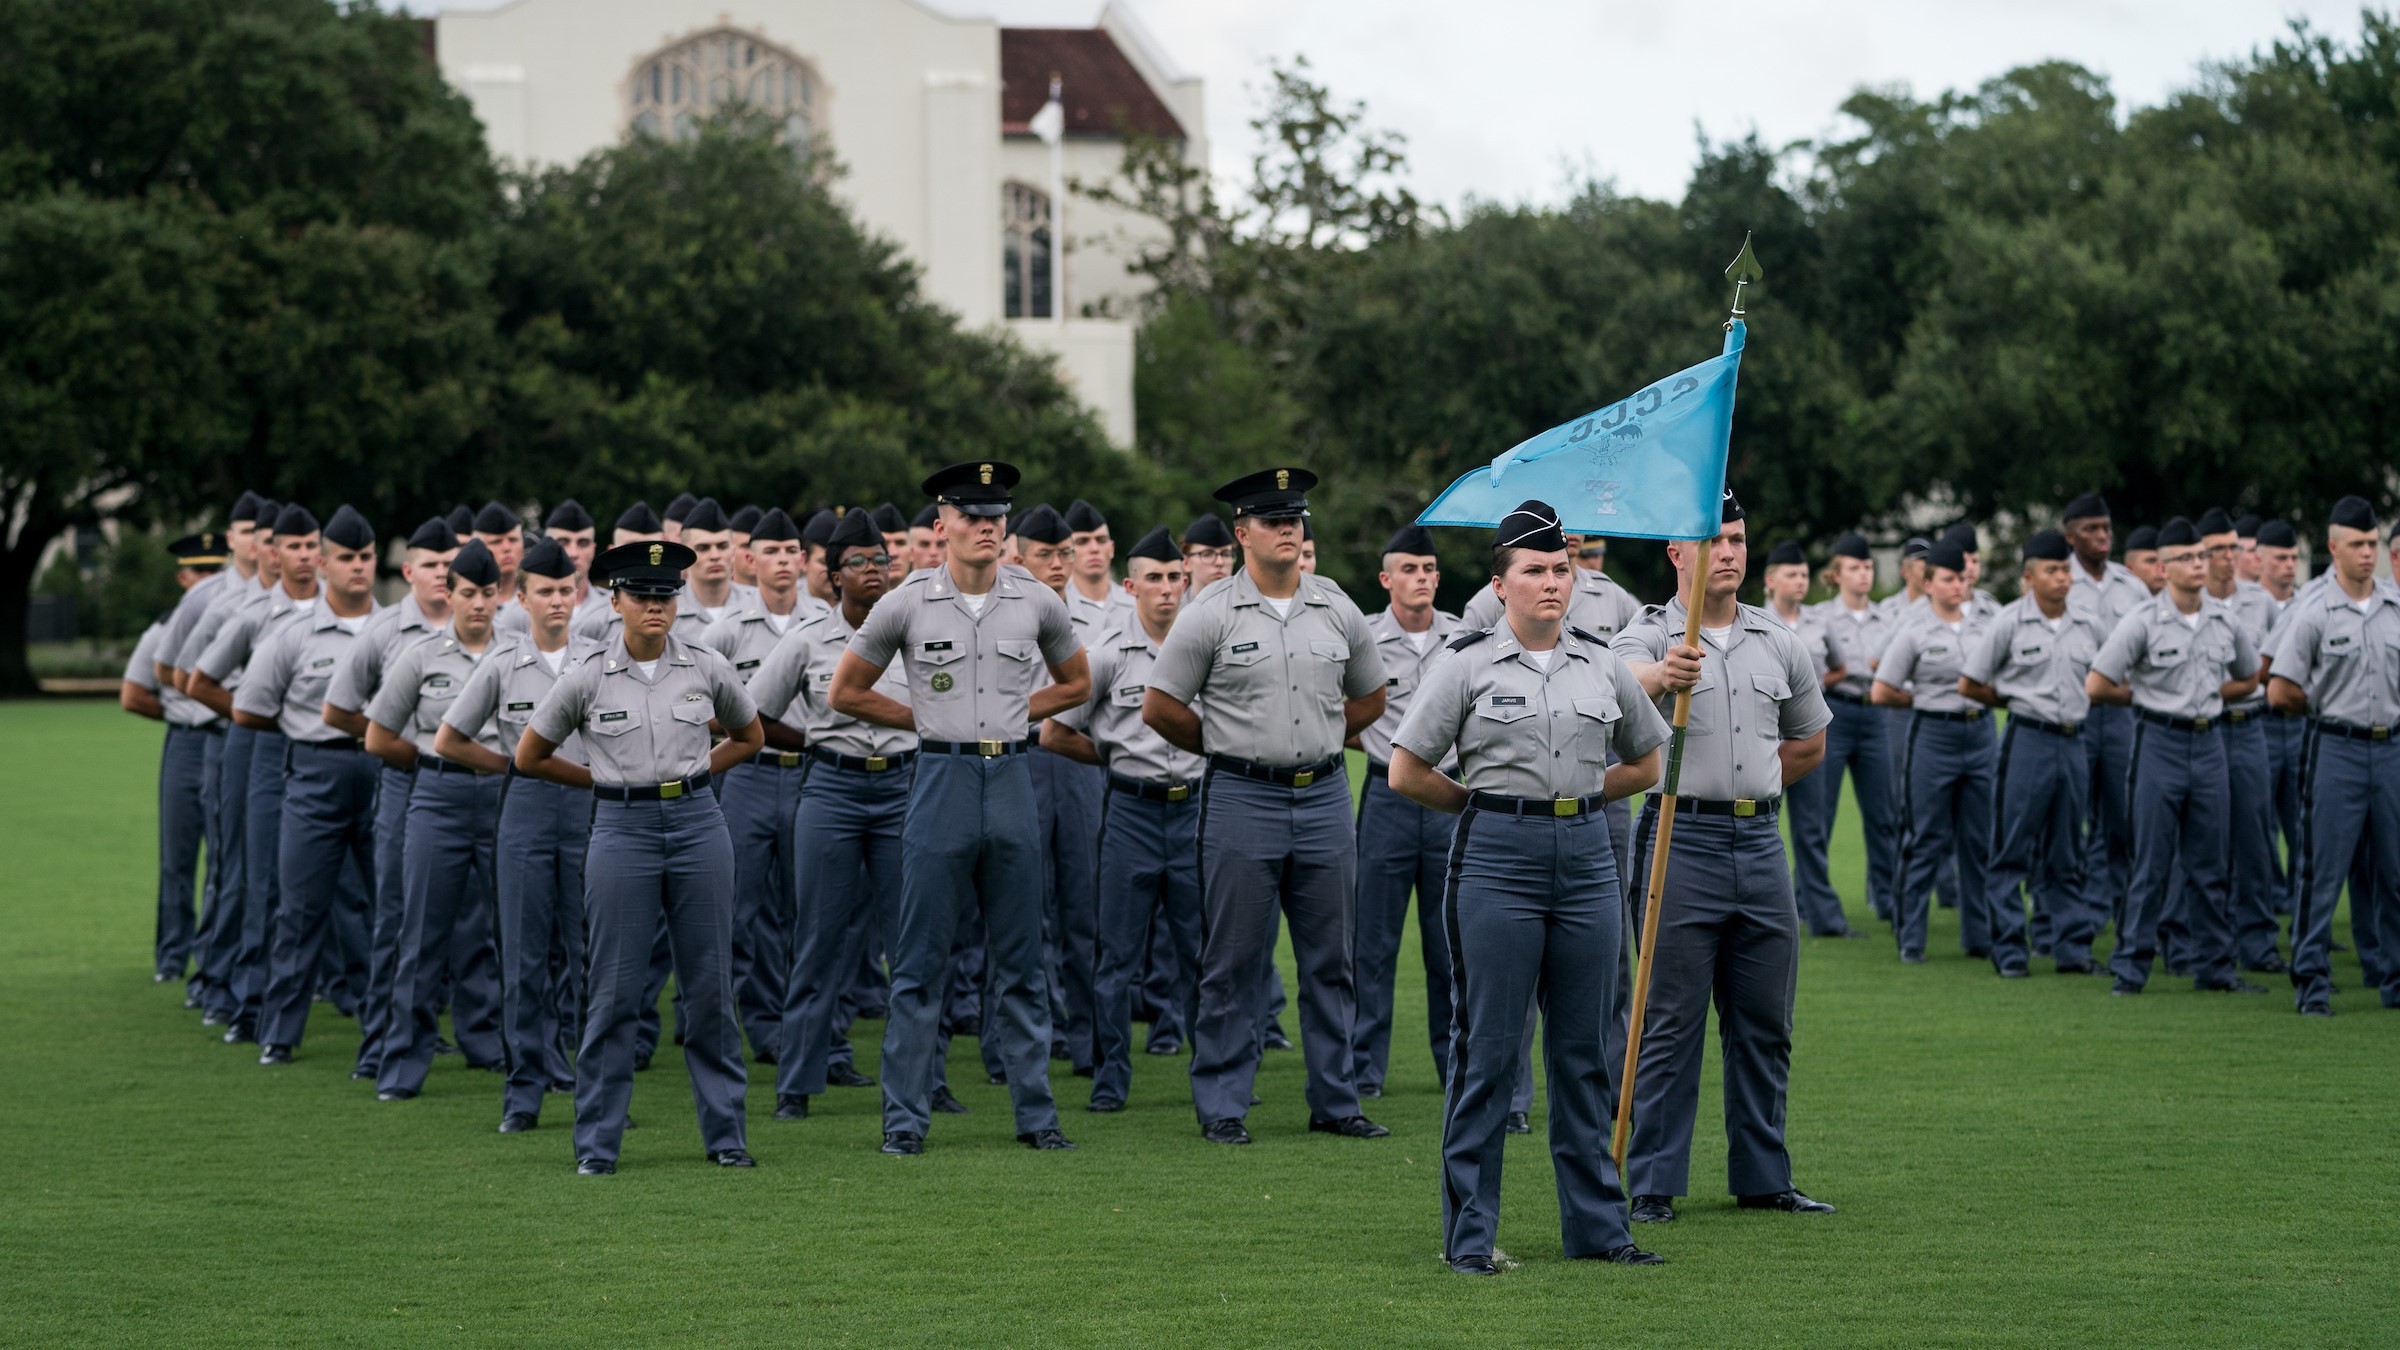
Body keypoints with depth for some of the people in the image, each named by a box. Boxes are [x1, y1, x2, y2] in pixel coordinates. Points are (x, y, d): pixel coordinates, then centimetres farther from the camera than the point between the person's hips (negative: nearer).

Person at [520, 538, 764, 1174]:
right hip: (622, 830, -2)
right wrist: (609, 781, 8)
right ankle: (596, 1143, 6)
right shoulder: (587, 678, -3)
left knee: (709, 984, 5)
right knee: (613, 990, -1)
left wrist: (692, 776, 9)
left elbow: (749, 737, 19)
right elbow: (530, 756, 8)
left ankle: (725, 1133, 13)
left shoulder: (708, 668, 2)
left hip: (698, 824, 2)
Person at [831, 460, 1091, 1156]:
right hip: (941, 782, -2)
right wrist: (928, 722, 4)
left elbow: (1075, 683, 19)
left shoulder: (1038, 603, 3)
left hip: (1012, 781, 2)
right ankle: (906, 1118, 6)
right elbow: (845, 692, 5)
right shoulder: (906, 604, -3)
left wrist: (1009, 716, 7)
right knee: (921, 962, 0)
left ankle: (1036, 1115, 13)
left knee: (1020, 961, 7)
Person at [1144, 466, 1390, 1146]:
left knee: (1331, 960, 7)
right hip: (1242, 801, -4)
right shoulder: (1211, 614, -4)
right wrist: (1230, 749, 5)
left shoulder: (1337, 610, 7)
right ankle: (1221, 1107, 6)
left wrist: (1315, 746, 13)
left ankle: (1335, 1101, 15)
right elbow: (1160, 706, -1)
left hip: (1325, 796, 4)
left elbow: (1369, 698, 20)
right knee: (1233, 963, 0)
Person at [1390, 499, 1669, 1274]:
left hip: (1586, 859, 4)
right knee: (1488, 1048, -2)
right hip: (1496, 861, -3)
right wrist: (1491, 804, 6)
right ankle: (1469, 1232, 4)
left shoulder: (1603, 665, 9)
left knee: (1583, 1048, 8)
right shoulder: (1468, 664, -1)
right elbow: (1406, 773, 1)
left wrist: (1576, 793, 10)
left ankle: (1595, 1224, 15)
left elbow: (1646, 765, 21)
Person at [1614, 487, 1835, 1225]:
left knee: (1765, 1023, 9)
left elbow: (1810, 742, 26)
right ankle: (1653, 1184, 2)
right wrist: (1663, 676, -51)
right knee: (1672, 1023, -3)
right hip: (1682, 840, -5)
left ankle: (1763, 1177, 17)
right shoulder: (1650, 636, -4)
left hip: (1760, 842, 5)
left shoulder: (1778, 643, 12)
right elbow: (1624, 685, -29)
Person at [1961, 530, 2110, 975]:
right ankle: (2009, 947, 3)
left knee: (2066, 855, 9)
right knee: (2013, 851, -2)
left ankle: (2073, 945, 13)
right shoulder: (2010, 622, -4)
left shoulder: (2089, 625, 8)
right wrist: (2018, 703, 6)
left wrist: (2083, 705, 10)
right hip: (2028, 741, -4)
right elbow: (1970, 684, 1)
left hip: (2073, 743, 4)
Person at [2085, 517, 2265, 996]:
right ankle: (2130, 968, 4)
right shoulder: (2142, 621, -8)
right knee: (2151, 864, -2)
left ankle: (2214, 965, 15)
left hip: (2208, 743, 4)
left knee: (2208, 865, 9)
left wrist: (2209, 695, 8)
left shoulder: (2225, 621, 6)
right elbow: (2096, 685, -9)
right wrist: (2147, 697, 1)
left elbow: (2249, 678, 22)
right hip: (2159, 744, -4)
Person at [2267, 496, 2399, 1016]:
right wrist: (2331, 709, 3)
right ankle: (2311, 981, 1)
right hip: (2336, 750, -5)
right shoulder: (2313, 611, -6)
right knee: (2324, 870, -4)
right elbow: (2281, 691, -7)